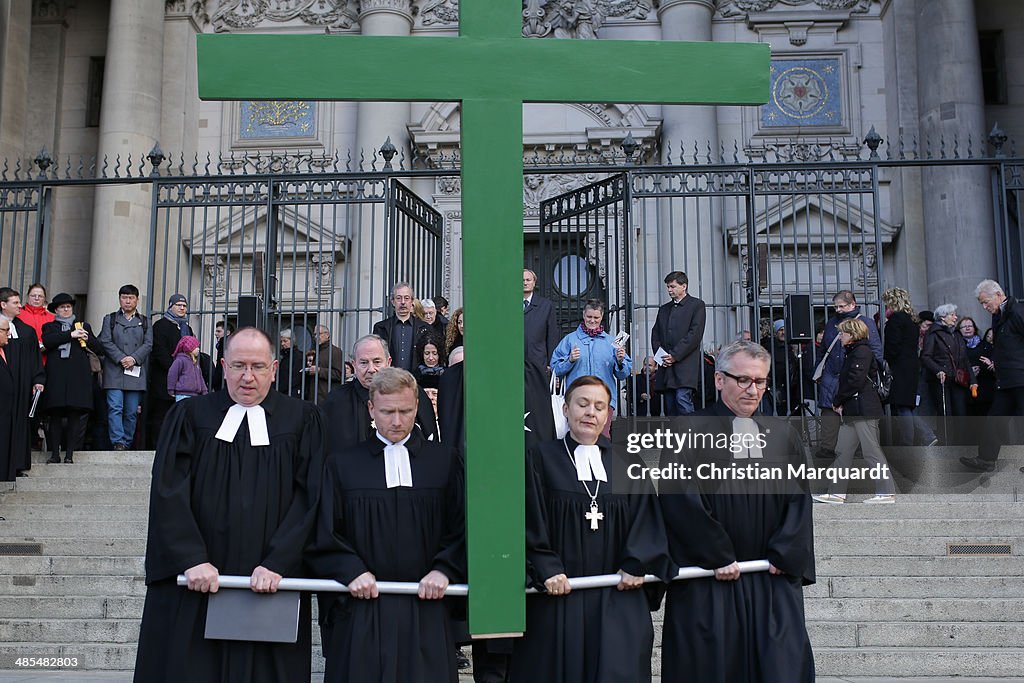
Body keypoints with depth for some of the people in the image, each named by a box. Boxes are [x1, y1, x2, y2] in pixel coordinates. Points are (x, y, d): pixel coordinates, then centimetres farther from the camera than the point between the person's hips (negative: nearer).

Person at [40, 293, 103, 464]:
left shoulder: (83, 326, 21)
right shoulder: (49, 326, 18)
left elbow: (99, 349, 15)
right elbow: (47, 341, -6)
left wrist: (87, 338, -4)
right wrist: (71, 335, -10)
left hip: (78, 375, 1)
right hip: (56, 375, 0)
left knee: (75, 414, -6)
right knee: (55, 414, -4)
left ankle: (70, 453, -4)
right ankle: (55, 453, -1)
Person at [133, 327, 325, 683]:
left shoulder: (303, 420, 4)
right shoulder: (189, 416, 6)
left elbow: (309, 498, -4)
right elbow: (168, 493, -3)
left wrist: (277, 564, -14)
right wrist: (192, 560, -15)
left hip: (269, 590, 0)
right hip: (193, 588, 1)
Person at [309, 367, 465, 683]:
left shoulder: (445, 461, 7)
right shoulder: (342, 463, 6)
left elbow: (463, 527, 5)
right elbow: (323, 531, 2)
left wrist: (445, 570, -8)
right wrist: (351, 571, -11)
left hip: (426, 607, 1)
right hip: (361, 610, 0)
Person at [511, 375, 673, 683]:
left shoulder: (626, 462, 10)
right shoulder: (541, 459, 1)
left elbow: (646, 519, 5)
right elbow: (531, 522, -5)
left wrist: (635, 566, -7)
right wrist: (546, 570, -15)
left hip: (618, 596, 2)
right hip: (558, 594, -2)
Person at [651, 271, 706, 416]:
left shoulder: (696, 305, 2)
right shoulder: (664, 309, 21)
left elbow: (695, 334, -8)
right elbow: (655, 334, 19)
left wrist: (675, 355, -11)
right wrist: (660, 355, 0)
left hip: (686, 365, -6)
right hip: (666, 367, 6)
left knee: (682, 399, -18)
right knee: (670, 407, 3)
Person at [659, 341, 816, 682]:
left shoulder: (783, 436, 11)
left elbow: (799, 500, 6)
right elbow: (681, 501, -11)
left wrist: (784, 557, -5)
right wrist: (716, 558, -12)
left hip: (774, 584, 4)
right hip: (707, 587, -3)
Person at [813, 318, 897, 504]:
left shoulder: (862, 352, -11)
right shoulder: (852, 353, 19)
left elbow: (854, 382, -20)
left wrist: (837, 401, -9)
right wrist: (840, 404, 4)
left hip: (864, 411, -10)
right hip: (851, 410, 10)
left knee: (872, 451, -6)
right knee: (843, 450, 9)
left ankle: (887, 492, 0)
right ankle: (837, 492, 12)